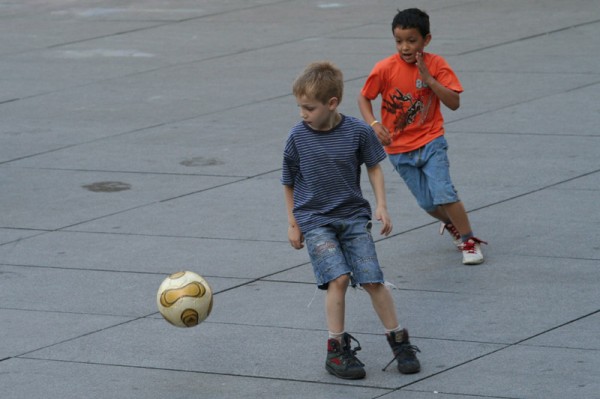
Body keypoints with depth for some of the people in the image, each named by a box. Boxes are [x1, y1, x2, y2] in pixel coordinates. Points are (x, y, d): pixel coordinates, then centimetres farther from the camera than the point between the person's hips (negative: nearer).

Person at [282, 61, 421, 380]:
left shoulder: (358, 131, -9)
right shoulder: (298, 137, -8)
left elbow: (374, 167, 7)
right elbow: (289, 183, 6)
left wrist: (381, 206, -1)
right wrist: (293, 224, 8)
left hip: (353, 215, 1)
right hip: (314, 219, -1)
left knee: (373, 279, -5)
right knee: (338, 278, -17)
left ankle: (399, 342, 12)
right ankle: (337, 349, -6)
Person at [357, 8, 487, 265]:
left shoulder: (436, 65, -10)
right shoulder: (385, 69, -12)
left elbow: (454, 103, -16)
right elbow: (364, 98, -1)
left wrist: (429, 78, -25)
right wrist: (374, 124, -17)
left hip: (431, 141, -1)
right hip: (399, 148, 1)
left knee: (443, 193, -17)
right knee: (428, 203, 4)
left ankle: (469, 241, 0)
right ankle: (452, 224, 37)